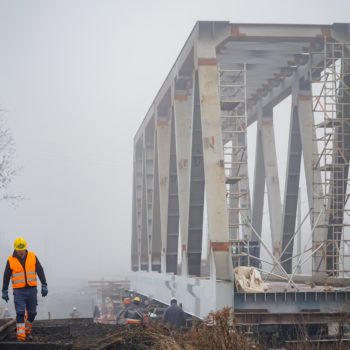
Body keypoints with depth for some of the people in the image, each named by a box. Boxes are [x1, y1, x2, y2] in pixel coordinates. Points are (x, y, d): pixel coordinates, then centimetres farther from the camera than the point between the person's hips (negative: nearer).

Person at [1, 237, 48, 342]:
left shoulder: (32, 257, 1)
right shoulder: (11, 260, -1)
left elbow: (40, 271, 2)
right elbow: (6, 276, 5)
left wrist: (44, 286, -4)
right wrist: (4, 291, 5)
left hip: (32, 290, 2)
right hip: (19, 291, -2)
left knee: (32, 313, 7)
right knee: (20, 313, -10)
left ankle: (27, 331, 27)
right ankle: (21, 335, -9)